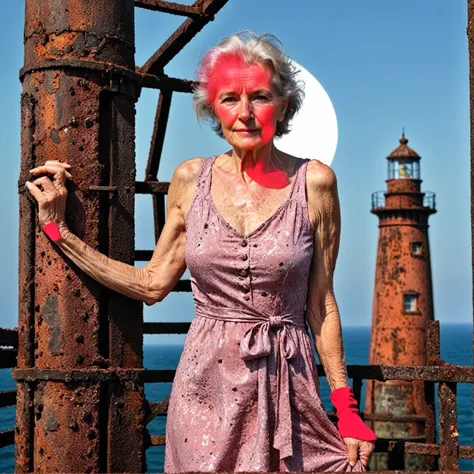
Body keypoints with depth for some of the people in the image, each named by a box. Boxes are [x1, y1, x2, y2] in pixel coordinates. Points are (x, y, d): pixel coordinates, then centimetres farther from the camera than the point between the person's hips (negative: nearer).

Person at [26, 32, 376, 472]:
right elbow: (152, 284, 8)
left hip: (284, 383, -1)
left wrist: (346, 406, 0)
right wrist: (58, 229, 8)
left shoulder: (314, 182, -4)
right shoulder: (191, 179, 1)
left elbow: (320, 304, 1)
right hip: (205, 386, 2)